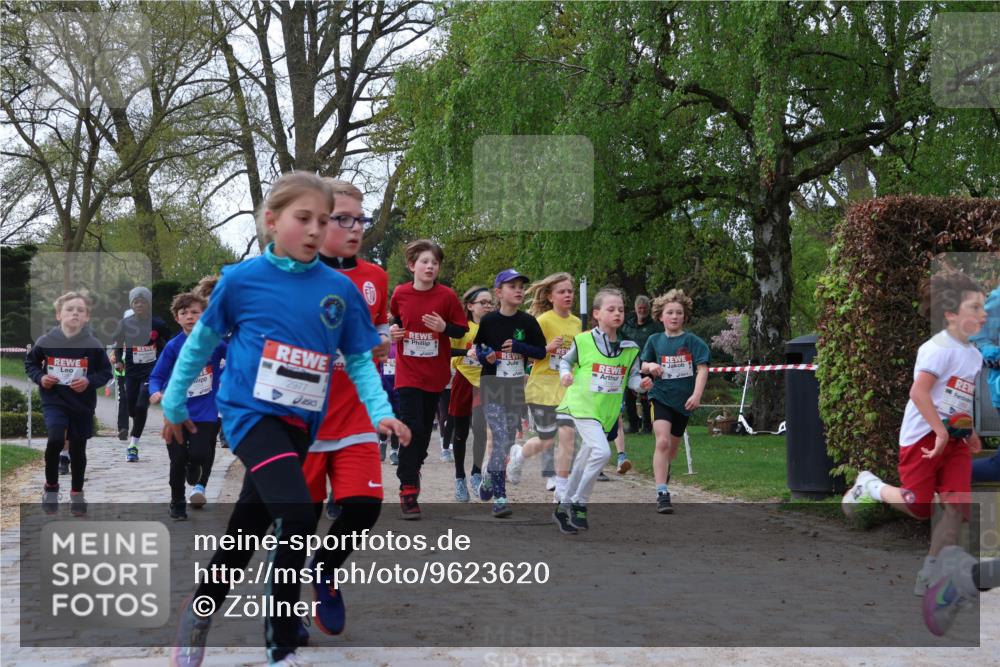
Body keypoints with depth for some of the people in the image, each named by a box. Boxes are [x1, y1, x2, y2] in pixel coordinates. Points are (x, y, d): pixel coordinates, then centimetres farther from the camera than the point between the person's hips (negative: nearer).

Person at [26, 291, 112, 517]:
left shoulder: (93, 345, -10)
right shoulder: (46, 342, -9)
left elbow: (106, 372, 0)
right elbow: (30, 363, 9)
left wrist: (89, 381, -16)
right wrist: (40, 377, -9)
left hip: (83, 405, 1)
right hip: (53, 400, -1)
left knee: (78, 450, 11)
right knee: (55, 439, -23)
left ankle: (77, 493, 33)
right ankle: (51, 486, 0)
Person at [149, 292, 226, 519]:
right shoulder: (173, 346, -5)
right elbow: (157, 376, -5)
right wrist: (156, 392, -22)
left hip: (206, 412, -1)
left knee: (199, 454, -14)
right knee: (178, 461, 5)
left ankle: (198, 484, 23)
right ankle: (177, 504, 27)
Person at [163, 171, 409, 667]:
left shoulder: (341, 290, 0)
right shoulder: (241, 280, -7)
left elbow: (359, 360, 7)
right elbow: (201, 342, 6)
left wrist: (381, 412, -8)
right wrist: (174, 403, 14)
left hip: (301, 423, 5)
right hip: (251, 413, -4)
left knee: (250, 527, 17)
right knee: (297, 514, -22)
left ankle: (199, 612, 40)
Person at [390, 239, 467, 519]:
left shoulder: (446, 296, -6)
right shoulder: (400, 294, -2)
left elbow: (462, 330, -1)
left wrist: (444, 327, -19)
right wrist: (393, 331, -3)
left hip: (435, 373, 1)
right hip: (408, 372, -1)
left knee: (425, 427, 15)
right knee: (412, 427, -12)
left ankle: (414, 467, 39)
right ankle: (408, 488, -10)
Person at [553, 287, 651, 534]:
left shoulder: (629, 349, 2)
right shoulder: (583, 341, -8)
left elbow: (632, 377, 7)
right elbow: (566, 360, 7)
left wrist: (641, 384, -14)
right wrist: (565, 374, -13)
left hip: (607, 412, 5)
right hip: (583, 406, -5)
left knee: (583, 463, 14)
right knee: (602, 451, -24)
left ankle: (563, 508, 30)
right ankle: (580, 504, -8)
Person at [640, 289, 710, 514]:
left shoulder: (691, 341, -4)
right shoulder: (655, 340, 3)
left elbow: (702, 369, -9)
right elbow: (643, 364, 15)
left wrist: (696, 395, -20)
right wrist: (650, 366, -9)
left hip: (683, 400, 1)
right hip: (661, 396, -1)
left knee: (673, 446, 15)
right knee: (662, 441, -20)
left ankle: (662, 469, 49)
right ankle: (662, 494, -22)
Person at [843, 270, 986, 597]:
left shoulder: (974, 355, 11)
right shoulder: (940, 348, -17)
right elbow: (918, 391, -26)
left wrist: (969, 433, 12)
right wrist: (941, 432, -25)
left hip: (954, 439, 7)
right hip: (924, 436, -7)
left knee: (957, 505, -6)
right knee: (918, 508, -3)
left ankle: (930, 574, 4)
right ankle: (869, 486, 25)